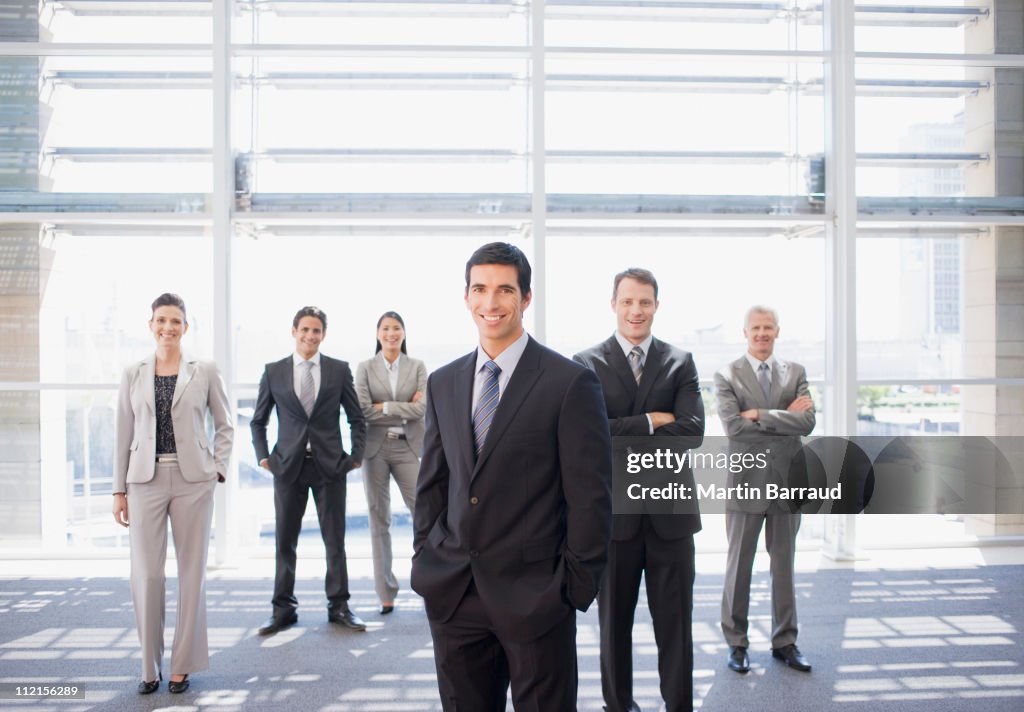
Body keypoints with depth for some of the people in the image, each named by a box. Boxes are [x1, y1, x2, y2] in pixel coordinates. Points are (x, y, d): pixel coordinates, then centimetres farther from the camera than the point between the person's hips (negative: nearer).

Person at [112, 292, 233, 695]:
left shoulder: (205, 372, 2)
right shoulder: (133, 375, 7)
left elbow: (225, 426, 9)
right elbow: (124, 435, 7)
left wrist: (219, 469, -2)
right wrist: (119, 489, 4)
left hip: (192, 481, -1)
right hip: (145, 481, 1)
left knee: (192, 572, 4)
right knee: (146, 574, 0)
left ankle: (183, 665, 18)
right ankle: (150, 667, 17)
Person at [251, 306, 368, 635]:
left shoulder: (339, 370, 4)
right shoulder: (274, 371, 5)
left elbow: (357, 418, 8)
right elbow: (258, 420, 13)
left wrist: (356, 455, 2)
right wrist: (263, 456, 4)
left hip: (330, 465, 0)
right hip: (289, 465, 1)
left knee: (335, 539, 5)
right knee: (284, 540, 7)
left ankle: (339, 606, 17)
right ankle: (283, 608, 19)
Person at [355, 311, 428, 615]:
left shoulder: (417, 367, 7)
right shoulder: (365, 368, 5)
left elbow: (422, 408, -5)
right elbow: (362, 409, -6)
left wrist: (384, 407, -9)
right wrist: (404, 409, -7)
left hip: (407, 447, 0)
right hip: (375, 447, 0)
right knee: (379, 519, 4)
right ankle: (386, 594, 12)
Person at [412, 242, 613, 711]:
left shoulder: (571, 383, -9)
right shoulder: (443, 383, 8)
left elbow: (590, 497, -8)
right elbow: (431, 483, 13)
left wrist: (576, 586, -8)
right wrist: (424, 561, 8)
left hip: (534, 597, -4)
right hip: (451, 596, 5)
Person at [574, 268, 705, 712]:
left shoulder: (680, 363, 4)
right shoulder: (587, 364, -1)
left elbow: (693, 432, -10)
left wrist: (623, 440, -15)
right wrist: (651, 421, -14)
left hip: (671, 512, 1)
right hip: (613, 511, -1)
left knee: (676, 623, 10)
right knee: (614, 622, 14)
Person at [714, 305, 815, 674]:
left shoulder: (795, 373, 7)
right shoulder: (727, 376, -3)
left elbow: (807, 422, -8)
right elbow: (733, 427, -16)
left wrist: (760, 414, -16)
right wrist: (786, 417, -13)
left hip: (787, 481, 3)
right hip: (746, 481, -3)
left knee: (784, 567, 13)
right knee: (738, 567, 7)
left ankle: (784, 642, 26)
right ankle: (736, 643, 20)